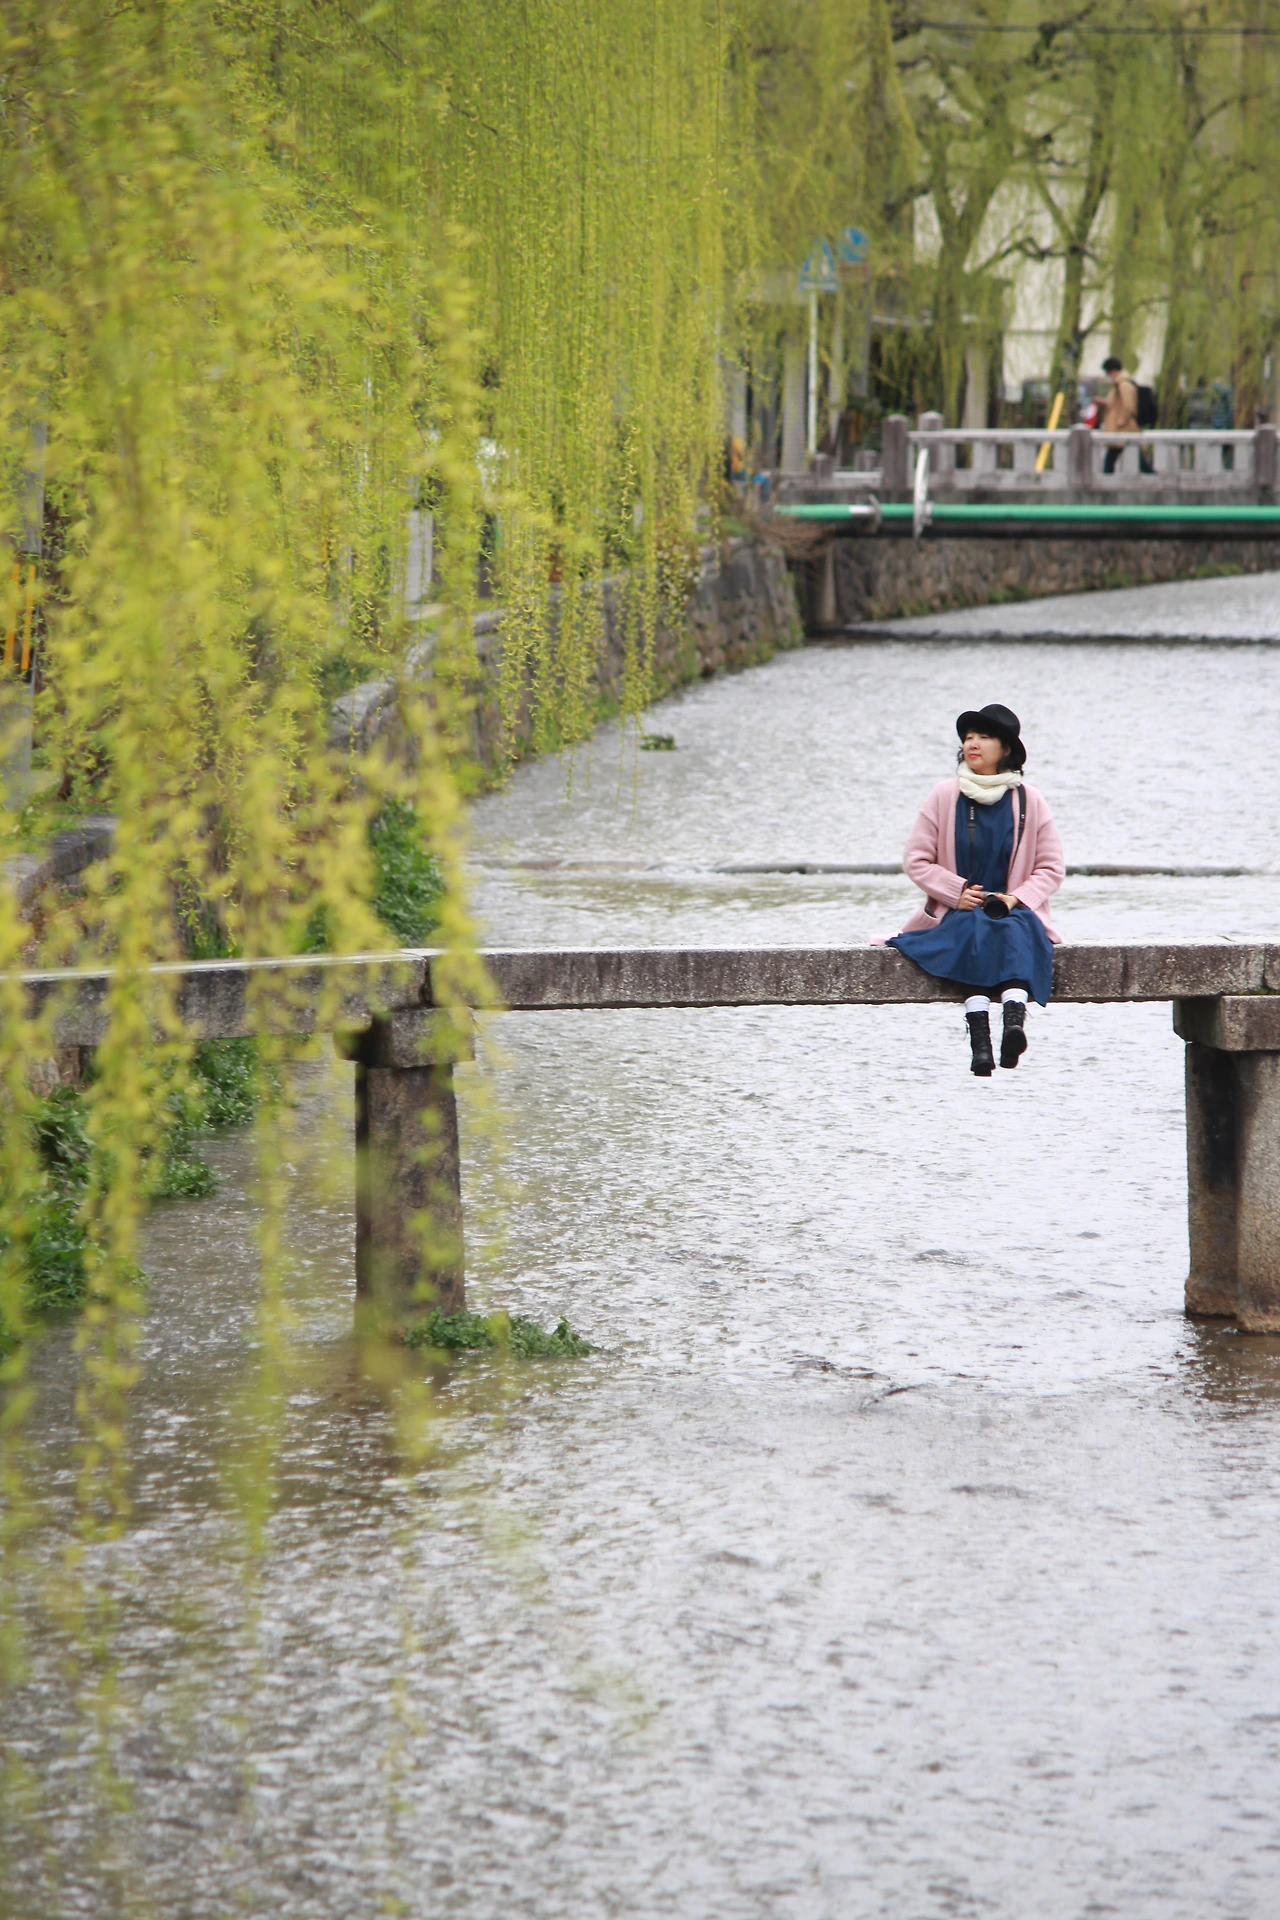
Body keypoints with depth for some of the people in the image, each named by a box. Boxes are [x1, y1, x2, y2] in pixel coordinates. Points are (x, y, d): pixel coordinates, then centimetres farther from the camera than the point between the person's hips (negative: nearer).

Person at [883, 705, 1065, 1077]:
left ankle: (1015, 1019, -58)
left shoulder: (1029, 801, 6)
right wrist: (957, 892, -11)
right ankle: (979, 1039, -49)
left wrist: (1017, 899, -12)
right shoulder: (944, 796, 7)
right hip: (956, 914, 0)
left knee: (1014, 932, -35)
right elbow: (916, 860, 5)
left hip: (1014, 912, 0)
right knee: (973, 932, -35)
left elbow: (1051, 868, 7)